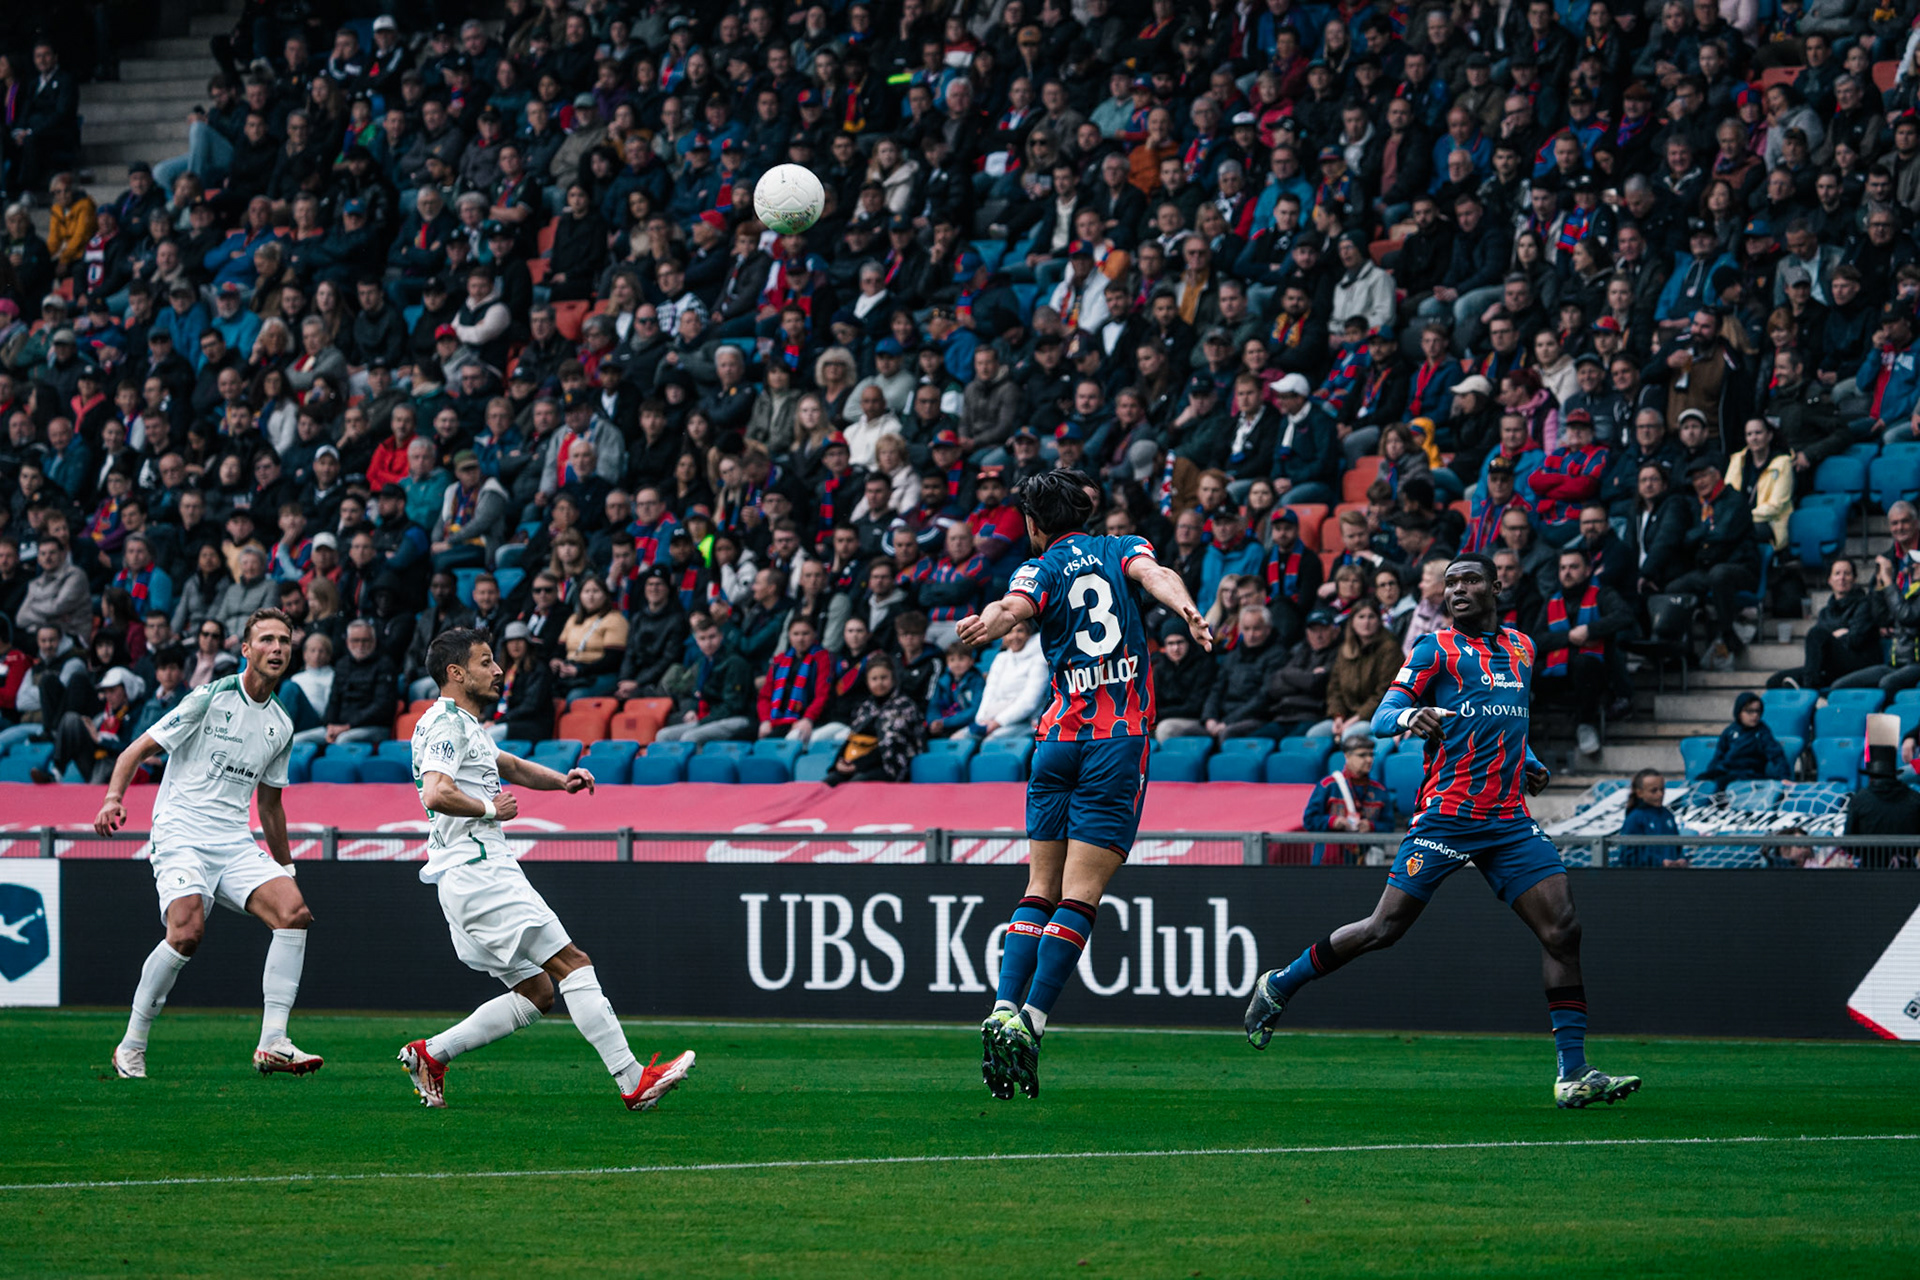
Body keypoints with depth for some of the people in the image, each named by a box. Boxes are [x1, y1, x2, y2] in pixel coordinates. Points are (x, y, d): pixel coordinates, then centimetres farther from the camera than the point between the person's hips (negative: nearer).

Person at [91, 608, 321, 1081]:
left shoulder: (282, 725, 14)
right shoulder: (210, 699, -5)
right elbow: (138, 750, -5)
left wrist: (285, 865, 29)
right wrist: (114, 798, -22)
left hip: (236, 844, 6)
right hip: (181, 835, -6)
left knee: (294, 912, -17)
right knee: (188, 931, -27)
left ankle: (272, 1044, -18)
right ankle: (131, 1048, -12)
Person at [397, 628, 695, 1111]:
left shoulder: (467, 726, 22)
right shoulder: (447, 724, -10)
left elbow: (510, 766, 36)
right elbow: (436, 794, -26)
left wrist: (562, 780, 17)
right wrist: (491, 808, -12)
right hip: (477, 870, -11)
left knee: (536, 992, 11)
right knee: (573, 963, -12)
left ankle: (430, 1053, 8)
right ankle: (634, 1083, -16)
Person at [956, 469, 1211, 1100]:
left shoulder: (1041, 569, 10)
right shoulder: (1123, 549, 14)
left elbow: (1014, 607, -13)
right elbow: (1153, 574, -8)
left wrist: (987, 624, -33)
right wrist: (1188, 611, -26)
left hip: (1059, 735, 1)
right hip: (1120, 738, -1)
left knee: (1040, 889, 9)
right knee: (1079, 896, -6)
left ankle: (1004, 1009, -7)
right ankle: (1031, 1022, -17)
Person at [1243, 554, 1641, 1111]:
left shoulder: (1522, 648, 18)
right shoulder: (1437, 648, 1)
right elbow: (1381, 719, -7)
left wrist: (1530, 764, 15)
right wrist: (1410, 717, -30)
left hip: (1510, 818, 5)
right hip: (1446, 811, -5)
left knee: (1562, 928, -9)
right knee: (1386, 927, -6)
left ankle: (1572, 1074, -7)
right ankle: (1278, 986, 16)